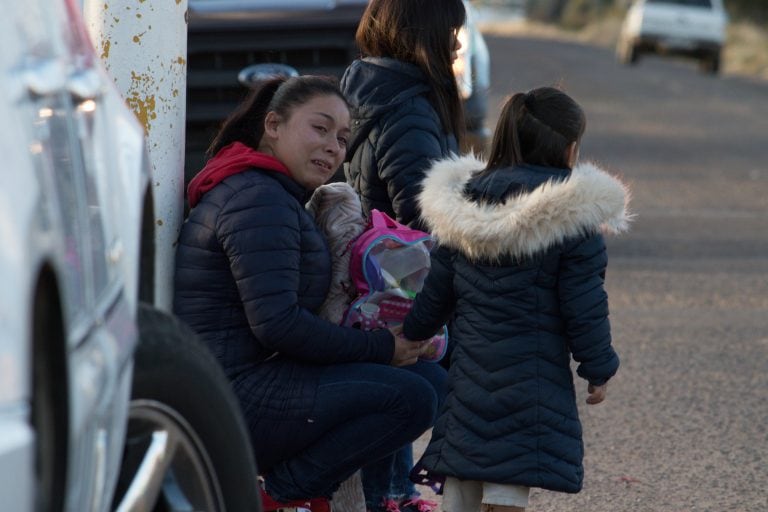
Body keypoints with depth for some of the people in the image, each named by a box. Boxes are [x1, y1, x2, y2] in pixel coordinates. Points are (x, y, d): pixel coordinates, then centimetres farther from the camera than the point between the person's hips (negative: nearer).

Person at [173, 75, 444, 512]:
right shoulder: (259, 199, -13)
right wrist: (381, 348, -13)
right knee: (411, 397, -21)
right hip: (235, 396, -11)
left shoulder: (279, 196, 22)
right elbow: (276, 323, -23)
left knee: (428, 379, 8)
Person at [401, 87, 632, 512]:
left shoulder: (463, 203, 7)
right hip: (532, 377, -5)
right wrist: (598, 369, 3)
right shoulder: (572, 216, -9)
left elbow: (434, 295, 11)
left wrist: (406, 337, 26)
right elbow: (584, 306, -8)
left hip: (467, 376, 5)